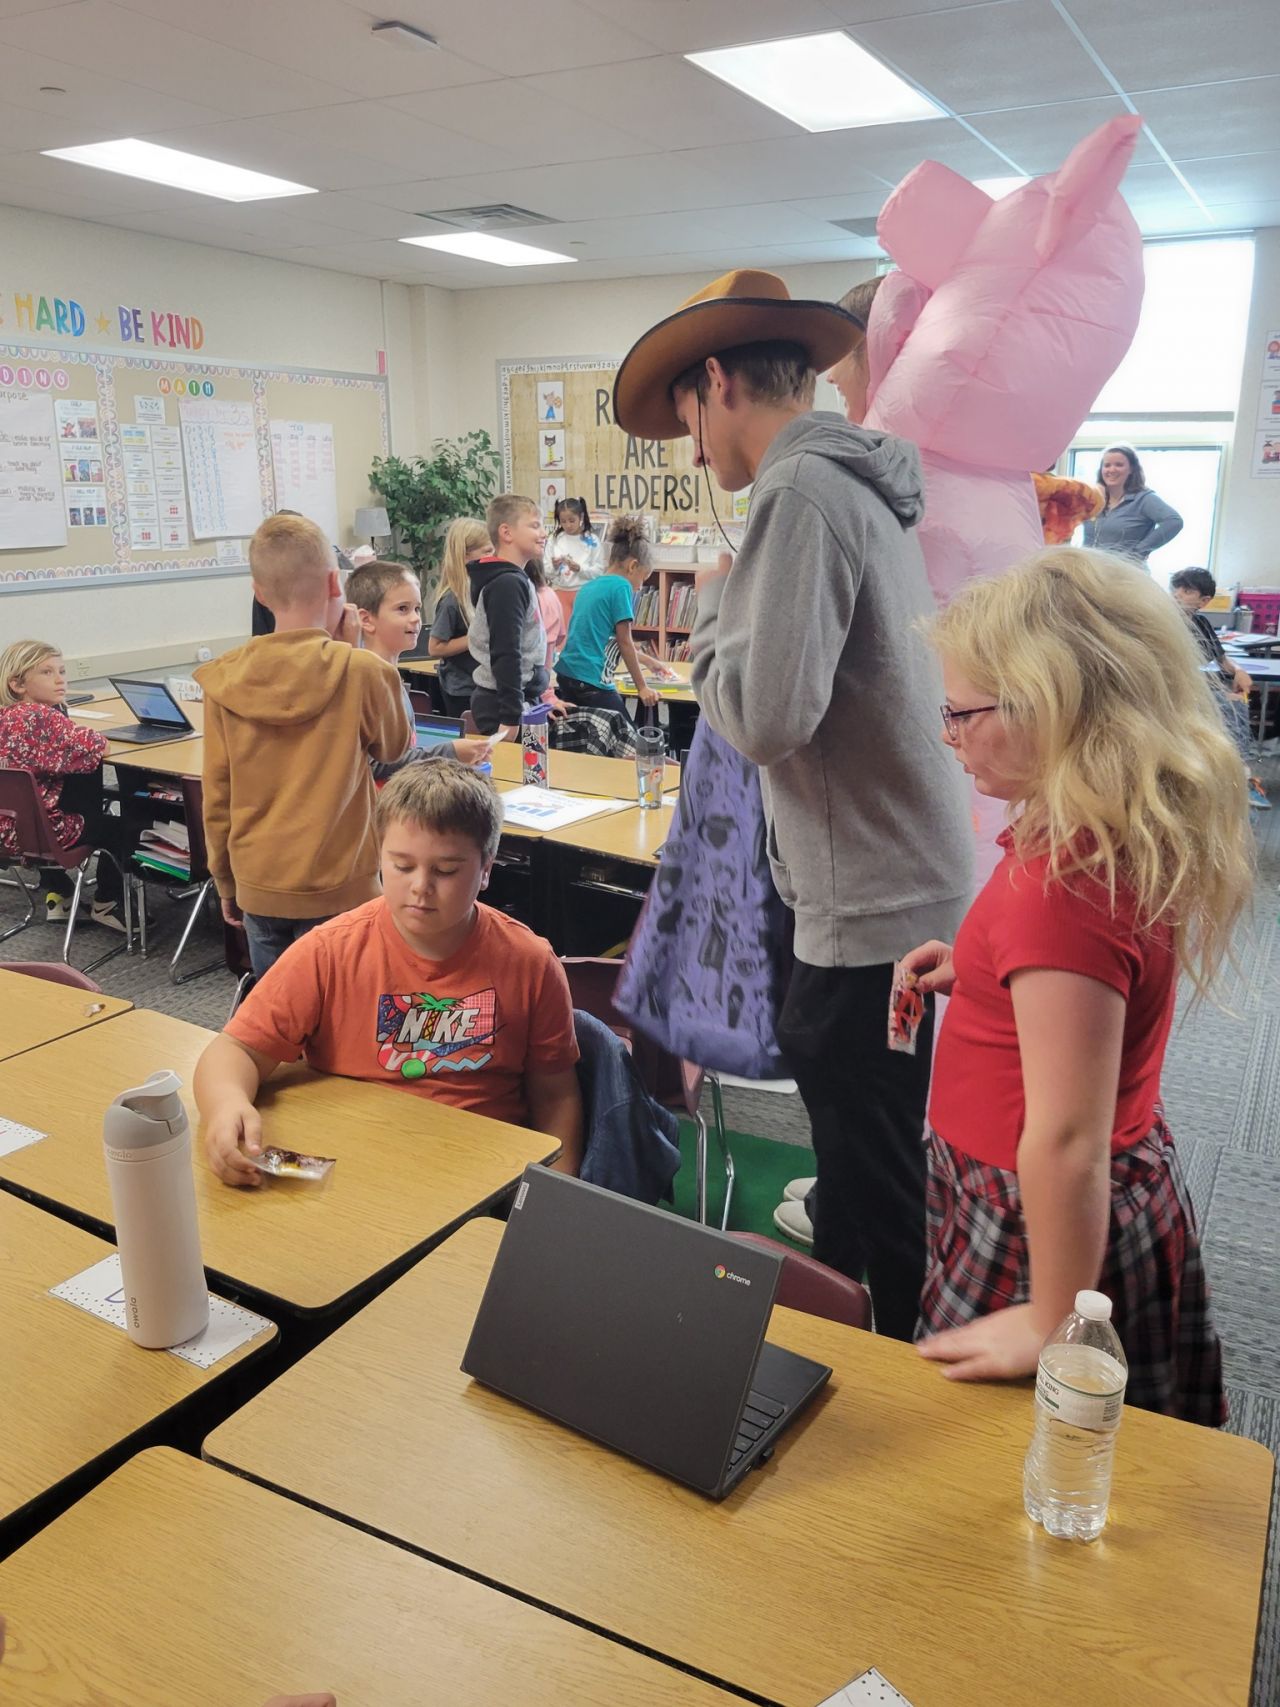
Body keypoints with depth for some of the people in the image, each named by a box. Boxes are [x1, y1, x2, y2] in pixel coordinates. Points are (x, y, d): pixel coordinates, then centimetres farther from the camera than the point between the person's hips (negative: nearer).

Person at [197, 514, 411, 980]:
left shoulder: (224, 680, -5)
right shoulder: (362, 673, -14)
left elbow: (216, 798, 2)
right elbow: (395, 747, 6)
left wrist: (227, 884, 15)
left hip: (258, 887, 3)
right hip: (337, 889, -3)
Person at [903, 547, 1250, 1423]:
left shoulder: (1062, 884, -31)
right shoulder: (1140, 836, -3)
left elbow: (1068, 1142, -28)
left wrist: (1053, 1328, -17)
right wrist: (981, 970, 5)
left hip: (1057, 1230, -9)